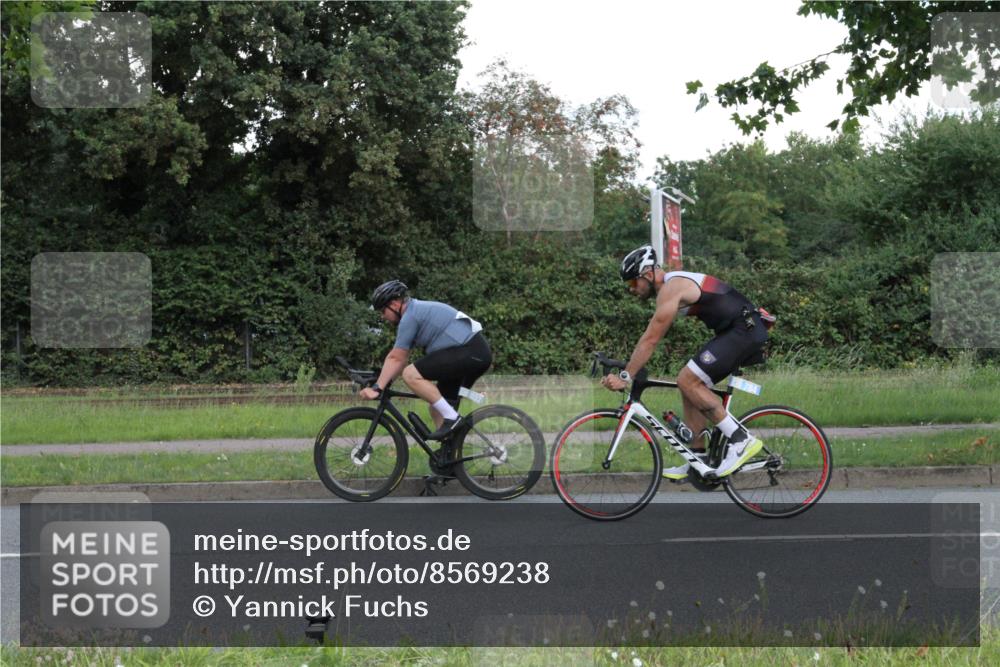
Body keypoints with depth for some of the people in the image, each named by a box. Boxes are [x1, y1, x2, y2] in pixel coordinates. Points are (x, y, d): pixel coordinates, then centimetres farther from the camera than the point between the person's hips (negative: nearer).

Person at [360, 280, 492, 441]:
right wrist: (383, 383, 19)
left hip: (468, 351, -11)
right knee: (438, 409, 13)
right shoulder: (418, 310, 22)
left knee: (411, 374, -16)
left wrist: (377, 388, -9)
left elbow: (396, 359, -10)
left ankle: (451, 418, -14)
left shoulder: (410, 317, -8)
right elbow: (401, 359, 24)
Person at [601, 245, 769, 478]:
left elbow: (650, 339, -16)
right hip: (741, 331, 10)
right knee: (692, 387, 10)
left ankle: (742, 440, -15)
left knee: (688, 381, -14)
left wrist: (625, 377, -14)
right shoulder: (673, 284, 17)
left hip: (744, 329, -10)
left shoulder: (671, 288, -14)